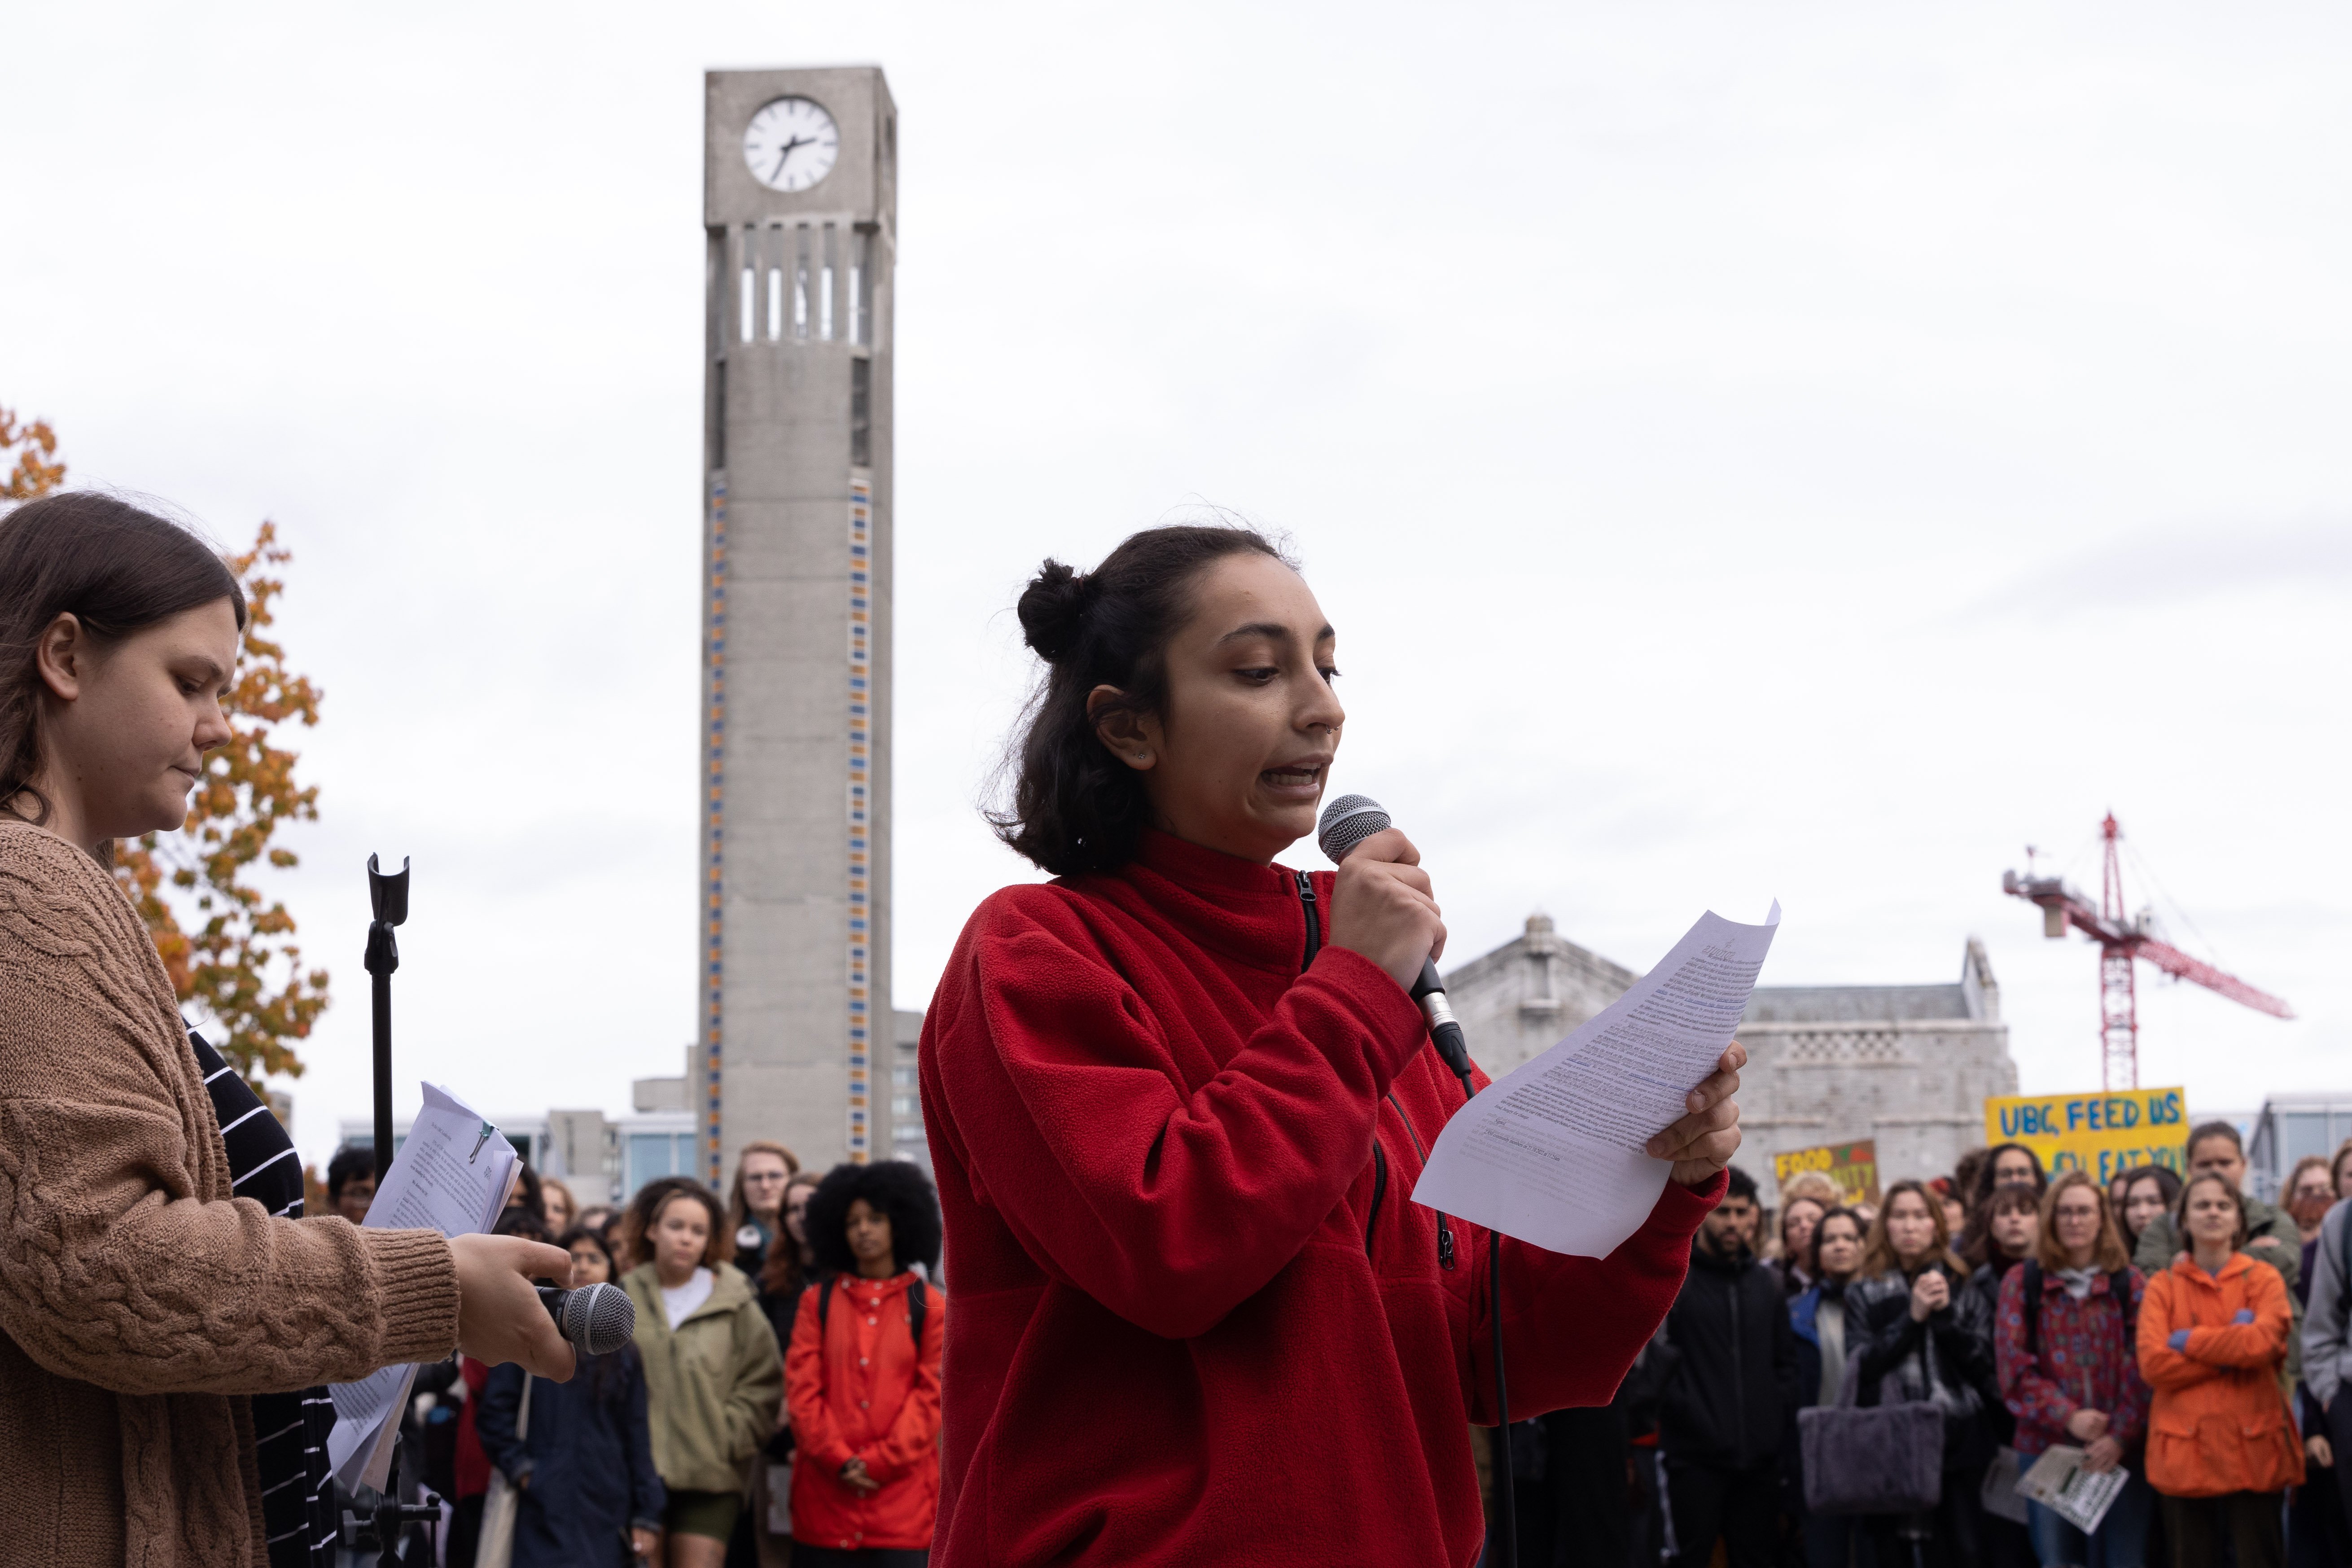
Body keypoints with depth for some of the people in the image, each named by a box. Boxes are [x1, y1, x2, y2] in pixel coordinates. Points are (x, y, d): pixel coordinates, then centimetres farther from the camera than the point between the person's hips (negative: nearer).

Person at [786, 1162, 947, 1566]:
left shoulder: (929, 1305, 5)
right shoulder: (817, 1302, 10)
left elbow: (932, 1395, -1)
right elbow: (801, 1388, 2)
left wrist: (881, 1461, -10)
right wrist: (838, 1460, -10)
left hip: (903, 1487, -2)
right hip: (825, 1491, 2)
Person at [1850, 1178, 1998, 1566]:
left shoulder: (1962, 1289, 12)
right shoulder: (1865, 1296, 9)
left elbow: (1984, 1367, 3)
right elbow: (1860, 1369, -4)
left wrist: (1947, 1313, -8)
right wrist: (1912, 1317, -9)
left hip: (1956, 1446, 1)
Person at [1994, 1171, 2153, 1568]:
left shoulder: (2130, 1283, 6)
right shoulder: (2021, 1282, 7)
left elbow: (2142, 1369, -1)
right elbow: (2014, 1366, -1)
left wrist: (2120, 1436, -12)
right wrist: (2068, 1417, -12)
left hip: (2120, 1449, 0)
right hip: (2046, 1447, 0)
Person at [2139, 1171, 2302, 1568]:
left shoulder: (2264, 1280, 6)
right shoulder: (2163, 1287, 7)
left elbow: (2265, 1341, -14)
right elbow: (2153, 1364, -8)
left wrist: (2189, 1341, -8)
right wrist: (2234, 1350, -10)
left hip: (2253, 1449, -1)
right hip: (2185, 1451, 1)